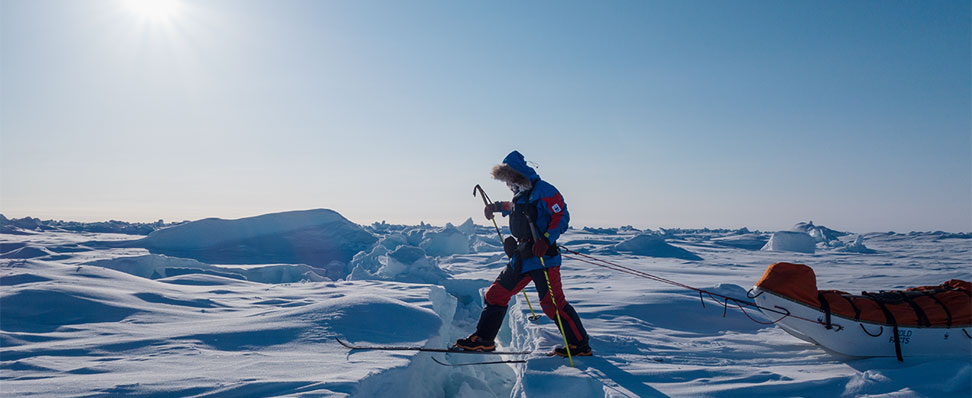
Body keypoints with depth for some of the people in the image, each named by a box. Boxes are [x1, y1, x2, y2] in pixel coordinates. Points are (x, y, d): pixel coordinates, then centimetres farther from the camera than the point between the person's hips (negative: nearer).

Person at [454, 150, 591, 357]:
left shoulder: (543, 190, -11)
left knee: (552, 303, -10)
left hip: (543, 257, -9)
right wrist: (497, 207, 38)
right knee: (496, 294, 11)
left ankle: (580, 345, 2)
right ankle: (483, 339, 22)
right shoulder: (521, 194, 15)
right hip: (521, 258, 9)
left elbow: (561, 216, -15)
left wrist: (546, 240, -26)